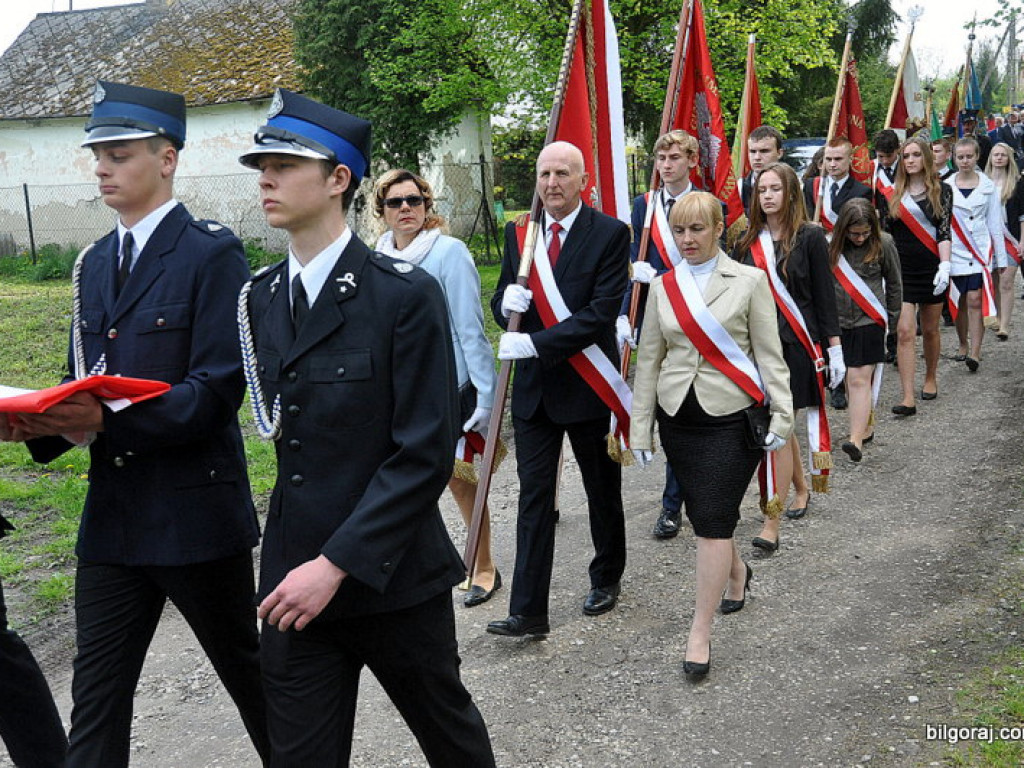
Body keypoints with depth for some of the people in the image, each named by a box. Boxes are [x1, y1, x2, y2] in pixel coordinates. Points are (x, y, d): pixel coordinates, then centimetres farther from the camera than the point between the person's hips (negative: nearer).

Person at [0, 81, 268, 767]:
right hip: (112, 512, 6)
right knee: (97, 691, 9)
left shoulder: (212, 254, -10)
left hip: (196, 511, -6)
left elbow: (217, 390, -18)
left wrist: (106, 422, -27)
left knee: (247, 670, 13)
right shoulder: (95, 264, 13)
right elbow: (85, 384, 15)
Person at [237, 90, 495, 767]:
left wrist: (336, 564, -20)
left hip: (391, 578, -4)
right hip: (294, 582, 5)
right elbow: (283, 428, 11)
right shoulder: (261, 298, 6)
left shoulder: (407, 294, -14)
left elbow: (426, 454, -18)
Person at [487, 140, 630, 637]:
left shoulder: (610, 234, -10)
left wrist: (534, 343, -23)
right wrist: (506, 301, -12)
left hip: (588, 386, -3)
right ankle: (528, 611, 4)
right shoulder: (518, 233, 6)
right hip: (534, 387, 4)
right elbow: (501, 301, 13)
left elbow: (602, 313, -18)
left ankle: (607, 579, 37)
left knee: (603, 491, 14)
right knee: (533, 495, 2)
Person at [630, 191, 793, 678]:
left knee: (714, 520, -9)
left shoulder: (749, 281, -1)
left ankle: (700, 631, -3)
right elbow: (649, 359, 10)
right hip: (678, 416, 4)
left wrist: (781, 413, -7)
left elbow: (769, 353, -1)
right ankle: (736, 573, 43)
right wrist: (640, 426, 8)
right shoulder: (663, 288, 8)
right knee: (702, 512, 13)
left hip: (732, 417, -4)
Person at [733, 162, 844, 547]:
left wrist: (834, 348, -4)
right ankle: (801, 489, 39)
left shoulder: (810, 237, -3)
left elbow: (824, 295, -2)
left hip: (796, 343, -4)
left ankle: (771, 524, -5)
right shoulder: (748, 243, 8)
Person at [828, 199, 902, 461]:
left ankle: (856, 439, -12)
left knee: (860, 378, -9)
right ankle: (865, 428, 23)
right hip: (839, 321, 3)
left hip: (869, 321, -2)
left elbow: (894, 284, 9)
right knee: (850, 378, 8)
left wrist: (891, 318, 13)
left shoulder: (883, 244, -2)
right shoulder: (831, 246, -1)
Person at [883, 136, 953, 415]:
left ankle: (931, 379, 36)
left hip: (931, 267, 0)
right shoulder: (893, 193, 6)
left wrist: (944, 266, -15)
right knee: (905, 332, -9)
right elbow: (885, 231, 9)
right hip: (901, 269, 0)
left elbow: (944, 231, -4)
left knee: (930, 329, 12)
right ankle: (908, 398, -12)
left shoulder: (941, 190, 2)